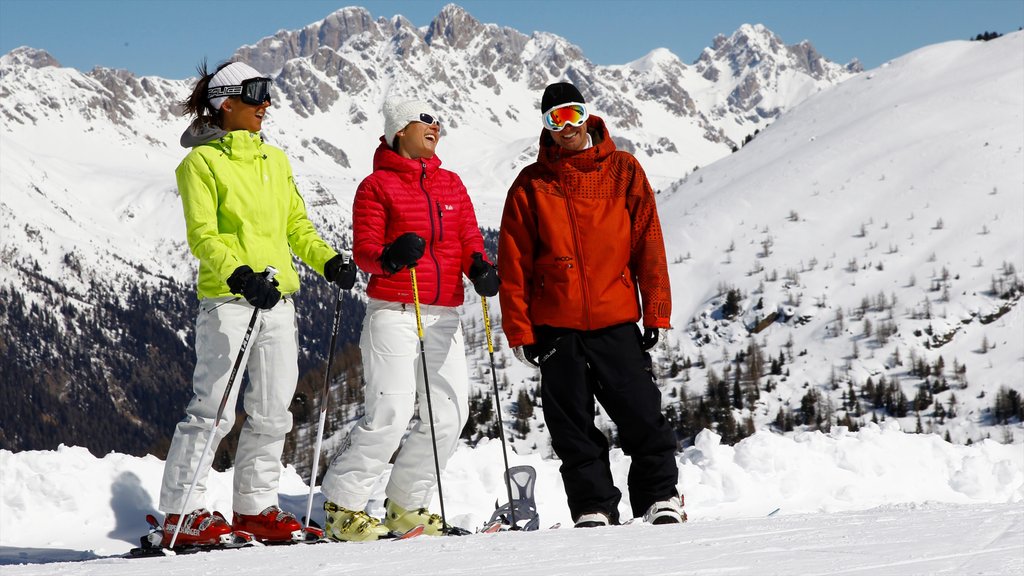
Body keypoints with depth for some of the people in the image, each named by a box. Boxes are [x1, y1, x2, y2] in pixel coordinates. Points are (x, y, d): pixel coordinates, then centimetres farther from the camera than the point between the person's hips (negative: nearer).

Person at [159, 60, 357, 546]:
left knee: (273, 410, 7)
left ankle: (255, 507, 16)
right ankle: (181, 512, -4)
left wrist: (329, 261, 2)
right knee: (215, 407, -9)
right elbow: (202, 236, -10)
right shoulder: (202, 161, -2)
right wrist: (241, 274, -25)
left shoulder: (275, 161, 18)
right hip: (227, 298, -7)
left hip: (277, 296, 7)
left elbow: (296, 226, 20)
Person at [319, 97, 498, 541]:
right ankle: (343, 506, 0)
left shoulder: (451, 184, 17)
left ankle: (406, 506, 14)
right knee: (391, 415, -14)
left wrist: (479, 267, -11)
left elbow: (469, 240, 11)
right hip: (394, 313, -6)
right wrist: (390, 257, -28)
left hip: (443, 317, 6)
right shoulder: (377, 185, 1)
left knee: (449, 414, -1)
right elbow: (363, 251, -5)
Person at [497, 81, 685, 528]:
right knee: (572, 426, 4)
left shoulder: (623, 171, 5)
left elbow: (648, 244, 4)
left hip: (616, 321, -1)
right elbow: (514, 264, 4)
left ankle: (660, 498, 10)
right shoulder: (531, 185, 5)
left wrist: (656, 312, -2)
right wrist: (519, 330, -2)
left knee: (642, 415, -3)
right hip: (556, 326, 1)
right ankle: (593, 508, 12)